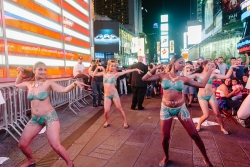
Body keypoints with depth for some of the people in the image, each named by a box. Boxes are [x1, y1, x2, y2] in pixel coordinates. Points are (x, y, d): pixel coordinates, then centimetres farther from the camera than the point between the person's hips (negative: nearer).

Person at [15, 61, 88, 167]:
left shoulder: (48, 83, -9)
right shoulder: (29, 84, 5)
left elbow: (64, 90, -21)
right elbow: (17, 84, 27)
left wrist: (75, 83, -38)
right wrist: (21, 73, 11)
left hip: (50, 117, -5)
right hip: (35, 118, 6)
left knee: (55, 145, -10)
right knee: (22, 144, 11)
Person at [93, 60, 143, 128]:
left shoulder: (116, 74, -5)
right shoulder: (104, 73, 3)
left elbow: (126, 71, -9)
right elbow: (94, 74, 11)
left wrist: (136, 69, -14)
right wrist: (97, 68, -2)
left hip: (114, 94, -2)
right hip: (106, 95, 2)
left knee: (119, 108, 3)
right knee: (106, 111, -3)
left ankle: (125, 122, 19)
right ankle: (107, 121, 26)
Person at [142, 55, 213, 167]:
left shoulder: (183, 79, -1)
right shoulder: (163, 75, -3)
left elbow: (202, 85, 0)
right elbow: (144, 79, -9)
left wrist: (209, 71, 2)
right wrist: (155, 68, -14)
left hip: (181, 108, 1)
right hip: (166, 109, 0)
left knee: (194, 135, 4)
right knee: (165, 138, 5)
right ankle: (166, 157, 35)